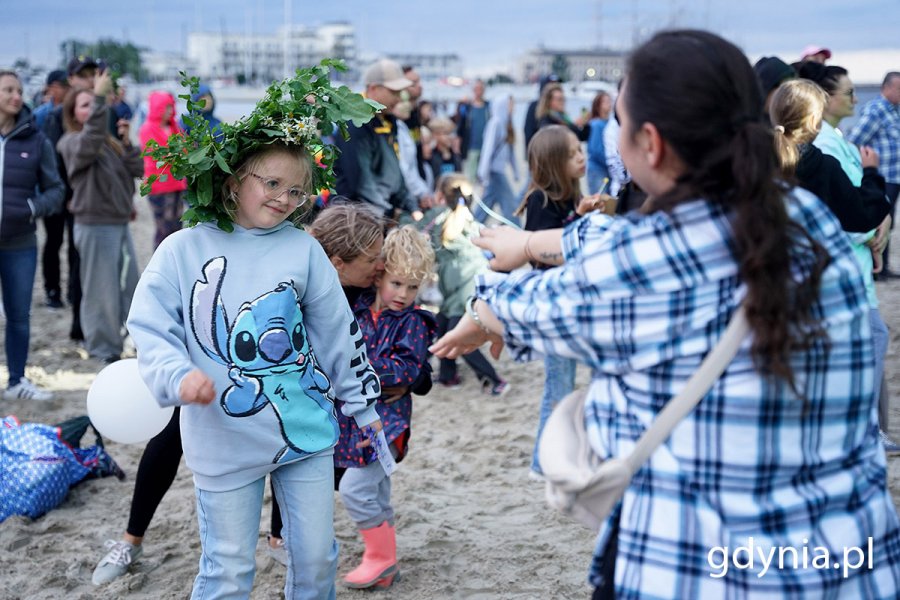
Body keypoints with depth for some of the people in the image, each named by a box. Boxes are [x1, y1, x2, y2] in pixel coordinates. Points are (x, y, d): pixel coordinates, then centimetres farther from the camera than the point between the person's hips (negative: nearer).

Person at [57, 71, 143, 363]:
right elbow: (88, 143, -32)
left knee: (129, 287, 16)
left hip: (120, 224, 8)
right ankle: (104, 351, 8)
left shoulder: (110, 142, 13)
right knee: (102, 290, -2)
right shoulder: (72, 142, -8)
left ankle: (127, 342, 30)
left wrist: (126, 142, -8)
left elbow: (138, 169, 6)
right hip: (95, 226, -8)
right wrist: (99, 97, -36)